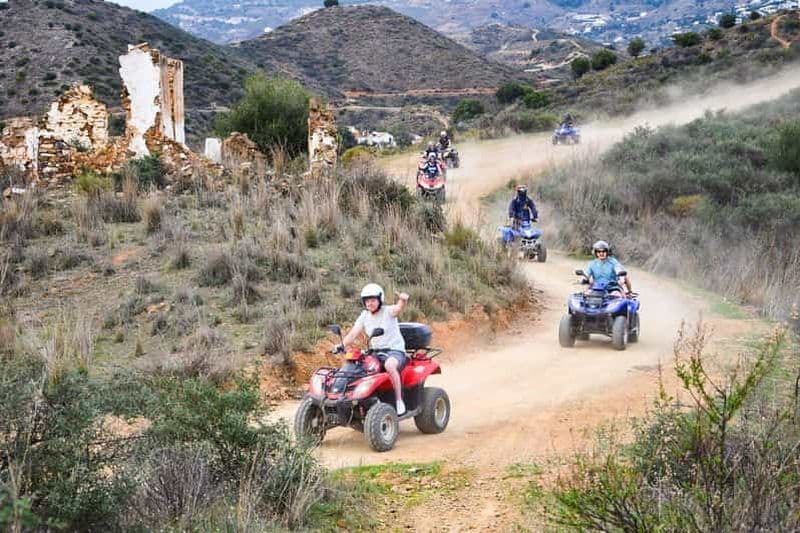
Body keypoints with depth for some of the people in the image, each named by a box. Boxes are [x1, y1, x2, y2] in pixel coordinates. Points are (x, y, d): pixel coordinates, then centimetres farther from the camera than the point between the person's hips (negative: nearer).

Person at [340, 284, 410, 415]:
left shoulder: (388, 312, -5)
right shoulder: (364, 316, 9)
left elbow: (399, 308, -27)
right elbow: (353, 334, 4)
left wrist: (403, 300, -50)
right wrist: (342, 345, -15)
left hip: (395, 350, -6)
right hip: (375, 352, 6)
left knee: (389, 365, -38)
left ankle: (399, 401, -27)